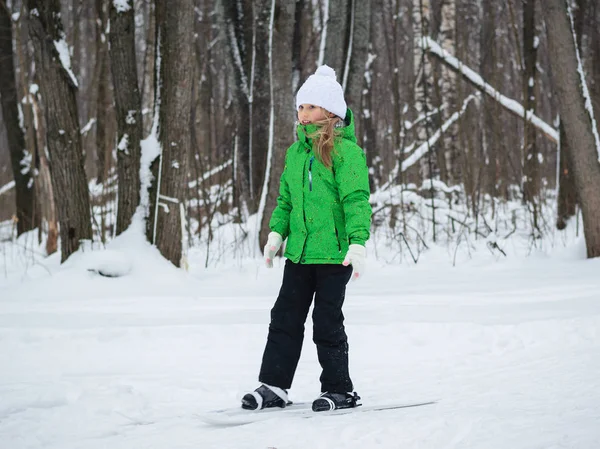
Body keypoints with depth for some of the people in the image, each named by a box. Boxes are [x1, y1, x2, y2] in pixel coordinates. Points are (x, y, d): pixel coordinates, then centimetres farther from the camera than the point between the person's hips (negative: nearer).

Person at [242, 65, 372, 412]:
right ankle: (274, 385, 13)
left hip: (334, 254, -7)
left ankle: (339, 390, 13)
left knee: (327, 323, 0)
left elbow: (357, 200, -14)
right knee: (285, 318, 7)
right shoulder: (296, 152, 12)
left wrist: (358, 242, -22)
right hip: (299, 253, 7)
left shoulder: (345, 150, -9)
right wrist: (277, 231, 7)